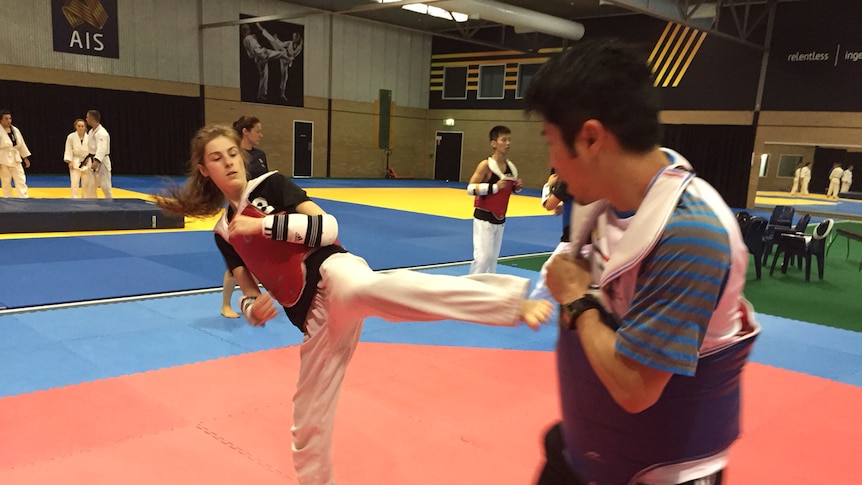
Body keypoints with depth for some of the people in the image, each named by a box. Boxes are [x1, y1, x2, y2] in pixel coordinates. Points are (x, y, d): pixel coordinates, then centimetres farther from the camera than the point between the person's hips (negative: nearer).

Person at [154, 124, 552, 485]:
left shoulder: (271, 185, 5)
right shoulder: (224, 232, 19)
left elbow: (327, 227, -7)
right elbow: (249, 294, 21)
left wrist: (262, 223, -11)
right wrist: (254, 309, -2)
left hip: (330, 274, -6)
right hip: (313, 315, 6)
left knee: (366, 289, -43)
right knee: (308, 418, 12)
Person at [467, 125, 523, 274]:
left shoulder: (511, 166, 5)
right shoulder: (486, 165, -15)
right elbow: (470, 188, -18)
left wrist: (517, 187, -3)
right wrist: (494, 187, -26)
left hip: (499, 218, 7)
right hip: (484, 217, -7)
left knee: (493, 257, 13)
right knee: (483, 256, -10)